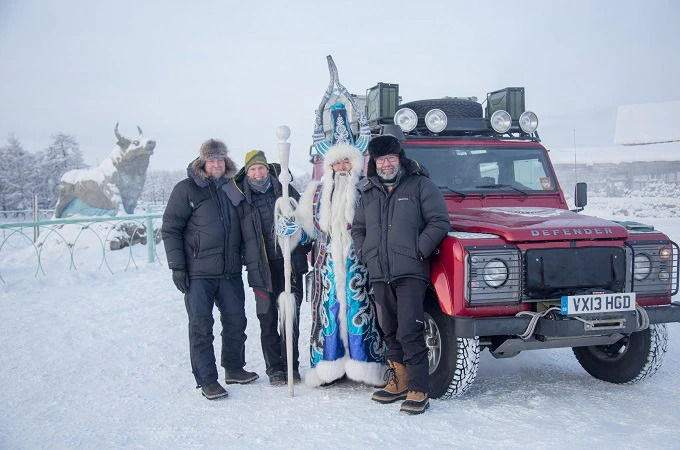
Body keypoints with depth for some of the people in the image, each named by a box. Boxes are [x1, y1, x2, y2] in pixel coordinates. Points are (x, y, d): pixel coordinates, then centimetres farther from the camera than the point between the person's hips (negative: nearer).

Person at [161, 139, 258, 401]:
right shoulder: (186, 189, -4)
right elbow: (170, 229, -5)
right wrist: (177, 267, -11)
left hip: (230, 271, 5)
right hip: (198, 273, -5)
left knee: (236, 321, 12)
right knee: (201, 325, -1)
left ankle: (234, 369, 28)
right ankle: (206, 380, 8)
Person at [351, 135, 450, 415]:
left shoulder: (420, 186, 1)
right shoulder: (368, 194, 16)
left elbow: (439, 222, -4)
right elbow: (357, 228, 25)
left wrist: (419, 251, -12)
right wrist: (365, 254, 9)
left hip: (411, 273, -5)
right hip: (379, 274, 6)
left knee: (409, 332, -11)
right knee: (390, 332, 12)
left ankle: (419, 391, -4)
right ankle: (399, 382, 26)